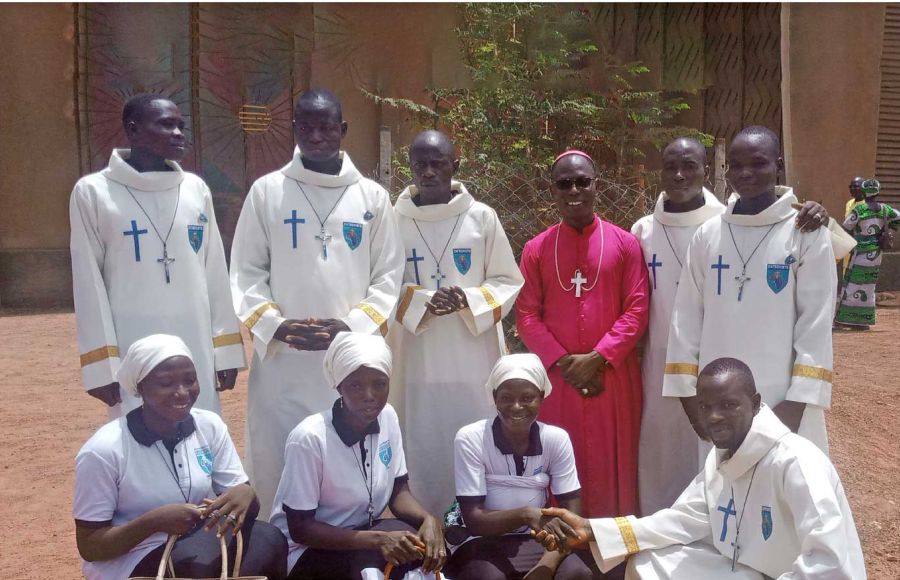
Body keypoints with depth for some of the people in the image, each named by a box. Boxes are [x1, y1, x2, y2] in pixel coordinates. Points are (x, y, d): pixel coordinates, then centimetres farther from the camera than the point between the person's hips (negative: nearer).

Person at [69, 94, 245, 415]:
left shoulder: (196, 189, 8)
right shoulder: (92, 192, -2)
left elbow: (215, 274, 9)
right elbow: (89, 283, -2)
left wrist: (226, 349, 7)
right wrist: (101, 364, -5)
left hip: (197, 350, 3)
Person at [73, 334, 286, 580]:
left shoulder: (210, 425, -3)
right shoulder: (103, 451, -17)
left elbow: (241, 489, -2)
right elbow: (89, 547, -11)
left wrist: (245, 494, -26)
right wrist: (153, 521, -27)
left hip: (197, 543, 5)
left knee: (267, 539, -22)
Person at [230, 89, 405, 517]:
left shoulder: (373, 196, 6)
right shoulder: (266, 191, 5)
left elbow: (388, 275, 4)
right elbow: (246, 272, 4)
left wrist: (352, 326, -10)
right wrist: (275, 326, -11)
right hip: (281, 359, 0)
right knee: (277, 464, 5)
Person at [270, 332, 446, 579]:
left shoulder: (387, 417, -7)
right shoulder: (309, 437, -25)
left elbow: (399, 492, 0)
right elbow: (300, 529, -19)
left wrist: (428, 519, -22)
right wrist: (377, 539, -29)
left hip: (364, 533, 5)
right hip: (307, 551, -5)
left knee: (427, 547, -23)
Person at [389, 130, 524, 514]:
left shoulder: (482, 217, 1)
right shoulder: (393, 219, 0)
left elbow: (508, 282, 5)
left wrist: (468, 300, -13)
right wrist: (422, 301, -15)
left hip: (474, 360, 0)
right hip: (416, 361, 0)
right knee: (421, 455, 3)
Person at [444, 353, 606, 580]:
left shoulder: (557, 439, -7)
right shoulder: (470, 439, -15)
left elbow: (571, 513, -7)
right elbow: (473, 520, -16)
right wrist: (526, 514, -34)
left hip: (539, 542, 2)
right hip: (485, 543, -2)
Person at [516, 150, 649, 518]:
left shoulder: (624, 243, 3)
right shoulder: (536, 249, 6)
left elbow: (637, 309, -2)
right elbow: (526, 315, 1)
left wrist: (599, 357, -11)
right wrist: (563, 361, -9)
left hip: (613, 376, 0)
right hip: (557, 377, 1)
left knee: (611, 466, 6)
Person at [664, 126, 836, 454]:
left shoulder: (808, 233, -4)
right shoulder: (707, 235, 4)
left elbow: (817, 324, -6)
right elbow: (686, 319, 4)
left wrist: (797, 403, -11)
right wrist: (688, 393, 0)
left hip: (783, 404, -2)